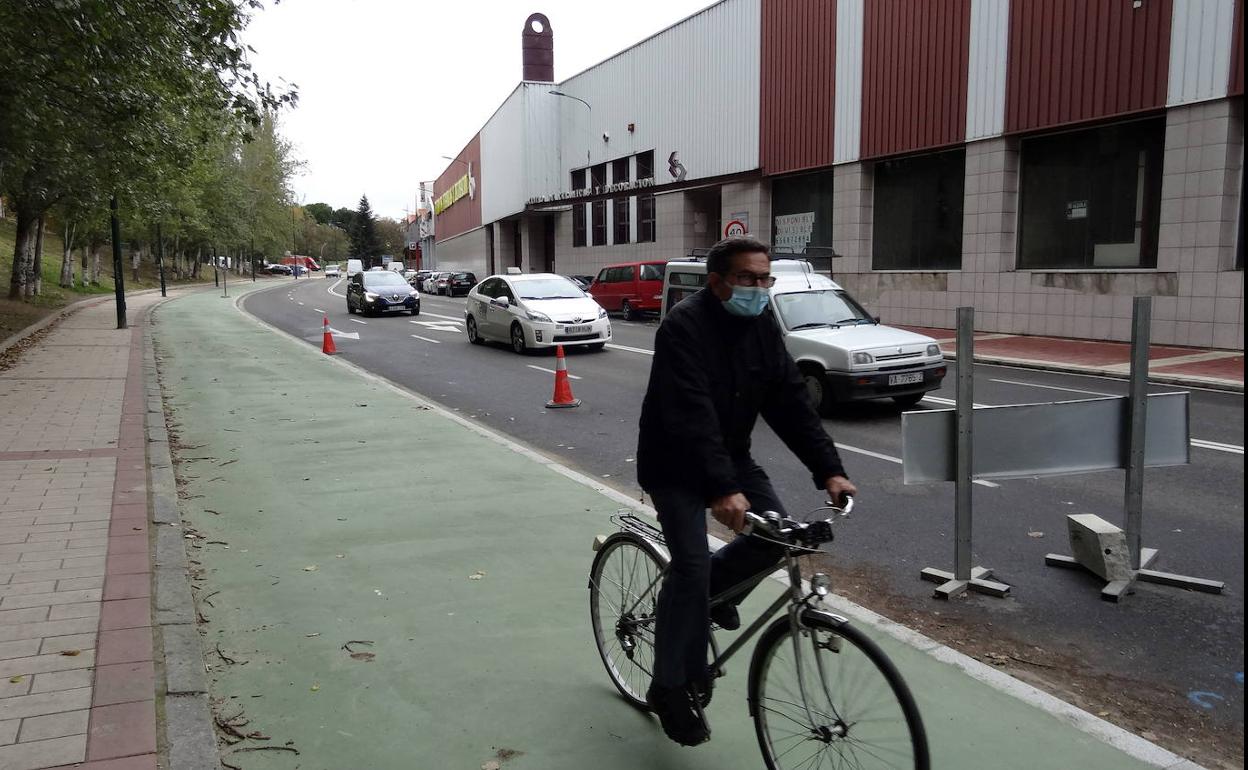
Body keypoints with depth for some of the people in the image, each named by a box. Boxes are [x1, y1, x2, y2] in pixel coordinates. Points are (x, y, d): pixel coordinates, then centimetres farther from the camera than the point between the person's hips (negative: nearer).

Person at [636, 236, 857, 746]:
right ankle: (672, 688, 3)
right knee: (691, 565, -13)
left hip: (730, 455, 7)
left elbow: (791, 401, -5)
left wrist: (829, 470, -15)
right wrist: (722, 489, -44)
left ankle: (716, 587, 21)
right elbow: (692, 417, -34)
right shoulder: (684, 327, -24)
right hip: (675, 465, -6)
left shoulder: (761, 326, -2)